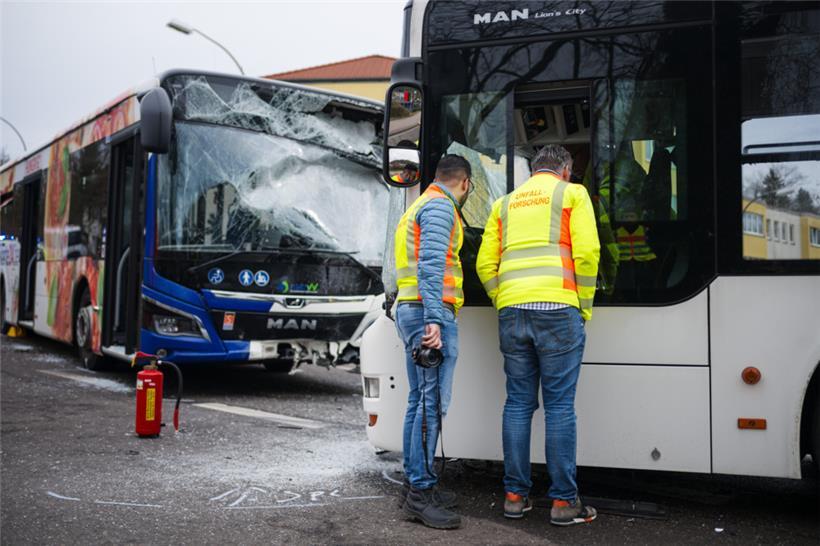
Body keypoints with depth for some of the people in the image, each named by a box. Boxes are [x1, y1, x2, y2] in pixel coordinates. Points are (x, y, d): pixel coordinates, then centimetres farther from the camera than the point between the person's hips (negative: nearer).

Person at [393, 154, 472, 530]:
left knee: (420, 399, 12)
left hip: (411, 311, 10)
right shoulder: (440, 206, -7)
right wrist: (433, 320, -27)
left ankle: (416, 483, 17)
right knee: (432, 401, -12)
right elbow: (431, 265, -20)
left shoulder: (422, 204, 24)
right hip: (430, 313, -10)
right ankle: (420, 492, -12)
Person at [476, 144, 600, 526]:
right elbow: (586, 253, -4)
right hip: (556, 309, -4)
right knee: (559, 405, -2)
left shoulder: (505, 203, 22)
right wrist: (585, 307, 4)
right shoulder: (572, 194, 9)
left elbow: (485, 264, 13)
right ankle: (564, 501, 2)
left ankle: (515, 495, 12)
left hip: (511, 311, 4)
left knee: (518, 403, 9)